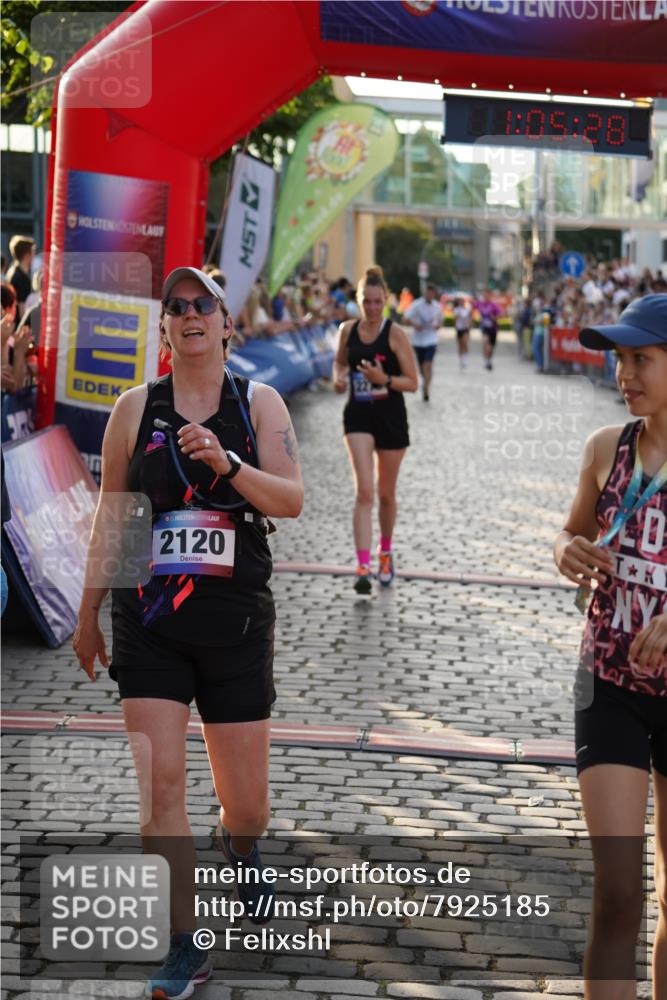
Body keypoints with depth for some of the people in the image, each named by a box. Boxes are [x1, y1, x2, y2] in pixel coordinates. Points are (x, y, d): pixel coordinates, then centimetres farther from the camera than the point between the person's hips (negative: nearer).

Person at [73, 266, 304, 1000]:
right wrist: (88, 613, 12)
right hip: (148, 621, 0)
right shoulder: (135, 409, 3)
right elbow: (109, 516, 9)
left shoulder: (258, 403, 2)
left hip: (236, 618, 0)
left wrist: (226, 465, -24)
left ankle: (240, 848, 46)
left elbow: (291, 500, -7)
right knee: (159, 785, -9)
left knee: (245, 798, 8)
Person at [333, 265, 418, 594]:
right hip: (358, 415, 1)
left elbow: (412, 383, -8)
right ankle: (363, 567, -19)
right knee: (364, 491, -13)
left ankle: (385, 553, 37)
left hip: (390, 416, -1)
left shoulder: (395, 334, -8)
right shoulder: (347, 330, 1)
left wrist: (384, 379, -25)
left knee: (386, 494, 12)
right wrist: (339, 377, -2)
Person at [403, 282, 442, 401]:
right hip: (418, 340, 0)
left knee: (428, 364, -15)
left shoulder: (437, 306, 2)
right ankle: (425, 383, 37)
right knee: (421, 366, 12)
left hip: (431, 340, 0)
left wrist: (438, 325, -5)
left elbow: (440, 321, 18)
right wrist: (414, 324, -28)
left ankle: (426, 389, -15)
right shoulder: (416, 304, -8)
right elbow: (405, 319, -10)